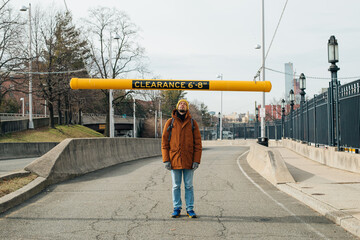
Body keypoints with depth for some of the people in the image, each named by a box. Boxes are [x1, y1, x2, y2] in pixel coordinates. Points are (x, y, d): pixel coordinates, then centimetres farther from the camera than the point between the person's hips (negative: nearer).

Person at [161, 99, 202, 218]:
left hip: (189, 161, 0)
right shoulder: (170, 123, 3)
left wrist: (196, 160, -6)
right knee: (176, 186, 7)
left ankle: (190, 209, 15)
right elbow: (164, 142, 2)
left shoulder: (192, 123, 3)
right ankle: (177, 209, 17)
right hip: (174, 160, 0)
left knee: (189, 186, 6)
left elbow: (198, 143, 2)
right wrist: (166, 160, -5)